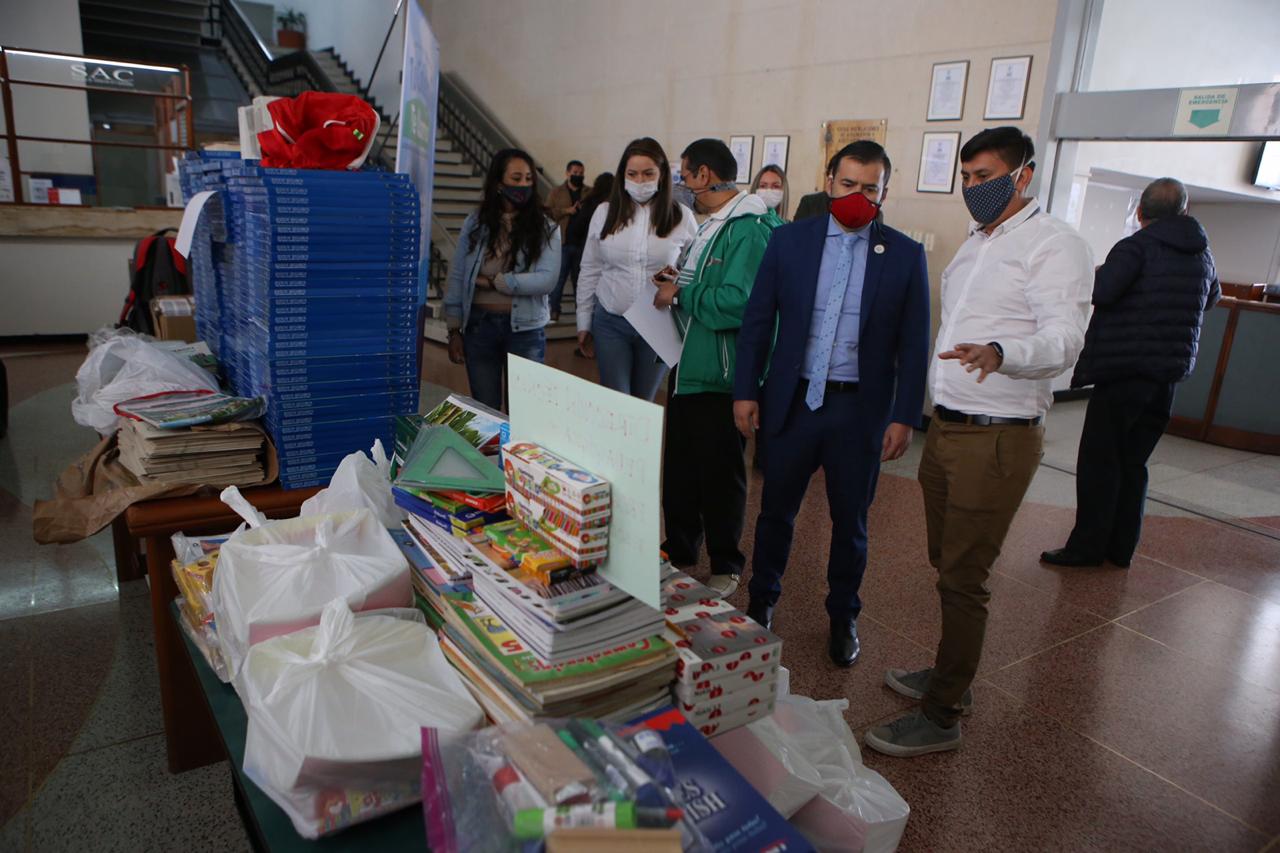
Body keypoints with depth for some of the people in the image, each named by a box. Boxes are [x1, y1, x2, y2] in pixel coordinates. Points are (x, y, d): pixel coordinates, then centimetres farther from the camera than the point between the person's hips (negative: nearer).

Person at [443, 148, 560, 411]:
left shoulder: (545, 228, -2)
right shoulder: (475, 224, 2)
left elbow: (547, 280, -13)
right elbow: (457, 277, 4)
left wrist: (494, 282, -12)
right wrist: (454, 330, 0)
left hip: (525, 329, -1)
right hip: (479, 325, 1)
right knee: (484, 409, 11)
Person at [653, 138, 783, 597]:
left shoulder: (749, 230, -18)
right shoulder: (712, 224, 15)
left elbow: (737, 303, -29)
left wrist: (680, 295, -17)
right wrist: (679, 281, 6)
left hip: (720, 376, -10)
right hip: (687, 367, 10)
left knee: (720, 473, 4)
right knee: (679, 465, 18)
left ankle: (726, 566, 22)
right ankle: (679, 551, 35)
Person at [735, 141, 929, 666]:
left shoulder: (905, 255, -1)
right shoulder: (789, 241, 1)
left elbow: (913, 344, 0)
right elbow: (758, 321, 3)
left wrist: (905, 417, -4)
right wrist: (745, 391, -1)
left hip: (861, 410, 0)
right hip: (792, 401, 1)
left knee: (851, 521, 12)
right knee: (776, 509, 13)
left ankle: (843, 616, 33)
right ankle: (761, 601, 34)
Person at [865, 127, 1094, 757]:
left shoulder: (1054, 244, -9)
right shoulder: (976, 242, 18)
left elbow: (1065, 340, -21)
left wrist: (1000, 353, -41)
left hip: (997, 439, -8)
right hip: (946, 428, 8)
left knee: (964, 578, -3)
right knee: (946, 566, 17)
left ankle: (941, 716, 9)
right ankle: (950, 674, 34)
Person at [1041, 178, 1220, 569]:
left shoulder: (1136, 246, -10)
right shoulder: (1202, 254, 12)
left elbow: (1102, 291, -27)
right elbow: (1212, 297, 31)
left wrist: (1094, 275, -5)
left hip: (1123, 370, -7)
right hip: (1170, 374, 7)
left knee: (1099, 461, 0)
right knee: (1132, 463, 13)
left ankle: (1087, 546, 3)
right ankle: (1120, 548, 18)